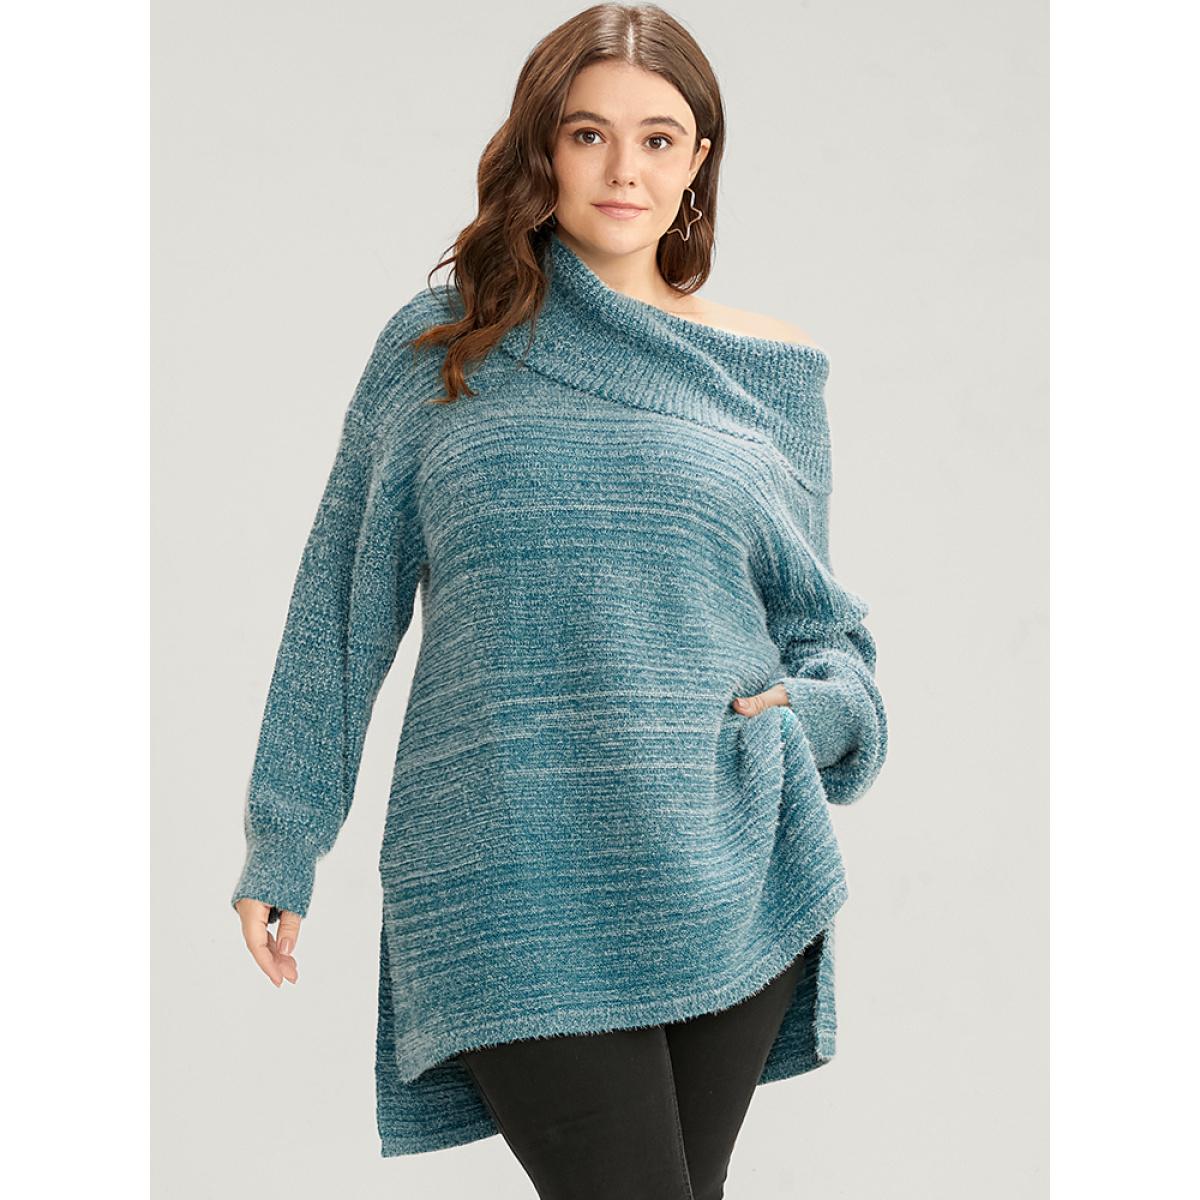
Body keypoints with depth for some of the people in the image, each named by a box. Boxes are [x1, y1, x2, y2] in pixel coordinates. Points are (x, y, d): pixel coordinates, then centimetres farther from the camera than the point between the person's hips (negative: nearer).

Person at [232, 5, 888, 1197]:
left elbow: (824, 625, 16)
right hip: (520, 895, -2)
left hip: (735, 879, 2)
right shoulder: (436, 348, 5)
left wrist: (813, 708, -7)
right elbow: (339, 605, 8)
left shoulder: (773, 369, 9)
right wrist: (282, 843, 7)